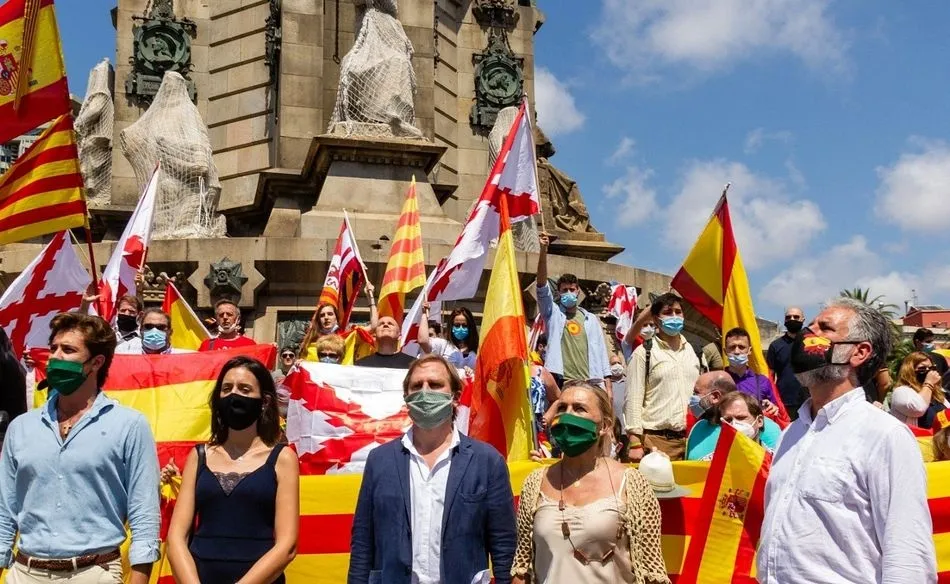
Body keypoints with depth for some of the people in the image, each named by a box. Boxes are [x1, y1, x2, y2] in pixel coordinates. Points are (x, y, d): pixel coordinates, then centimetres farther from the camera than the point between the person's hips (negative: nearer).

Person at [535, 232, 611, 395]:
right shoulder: (552, 313, 9)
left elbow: (601, 352, 13)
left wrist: (608, 387, 4)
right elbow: (542, 285, -5)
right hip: (562, 382, -2)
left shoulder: (591, 319, 15)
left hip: (590, 383, 2)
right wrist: (543, 250, -17)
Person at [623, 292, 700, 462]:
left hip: (689, 438, 5)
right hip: (656, 439, -5)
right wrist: (635, 443, -11)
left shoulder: (690, 351, 15)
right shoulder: (644, 353, -1)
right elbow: (633, 400, -5)